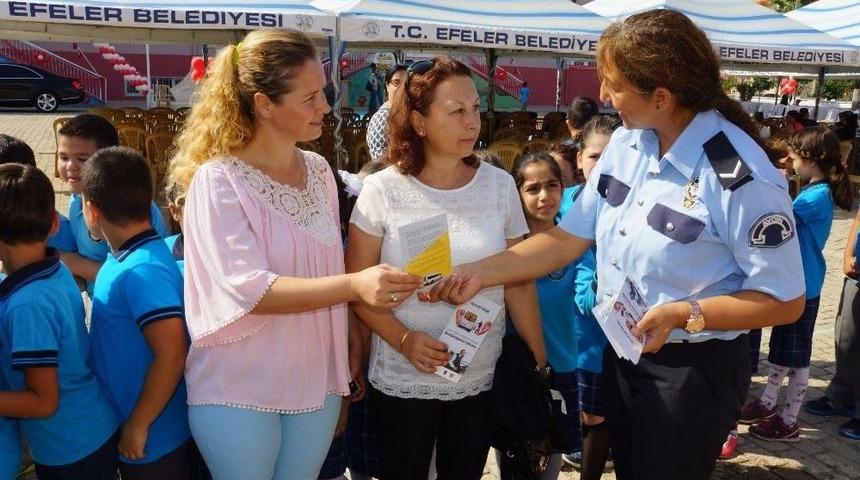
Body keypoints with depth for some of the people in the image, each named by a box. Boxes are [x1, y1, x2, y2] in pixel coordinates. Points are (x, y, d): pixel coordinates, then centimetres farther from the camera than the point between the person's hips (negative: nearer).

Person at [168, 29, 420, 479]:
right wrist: (354, 286, -35)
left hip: (316, 382, 5)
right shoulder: (219, 180, -15)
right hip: (239, 391, -5)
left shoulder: (319, 170, 2)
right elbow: (247, 289, -24)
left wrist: (349, 356, 12)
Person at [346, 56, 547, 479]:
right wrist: (404, 339, -19)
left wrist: (540, 361, 4)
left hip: (482, 380, 2)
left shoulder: (500, 185, -3)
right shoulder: (382, 190, -10)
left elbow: (519, 282, 2)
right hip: (404, 381, -2)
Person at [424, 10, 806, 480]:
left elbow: (785, 300, -17)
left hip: (693, 369, -6)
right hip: (621, 351, 7)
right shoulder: (625, 143, -4)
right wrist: (482, 272, -8)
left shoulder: (741, 177, -25)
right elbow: (570, 237, -1)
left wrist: (683, 314, -28)